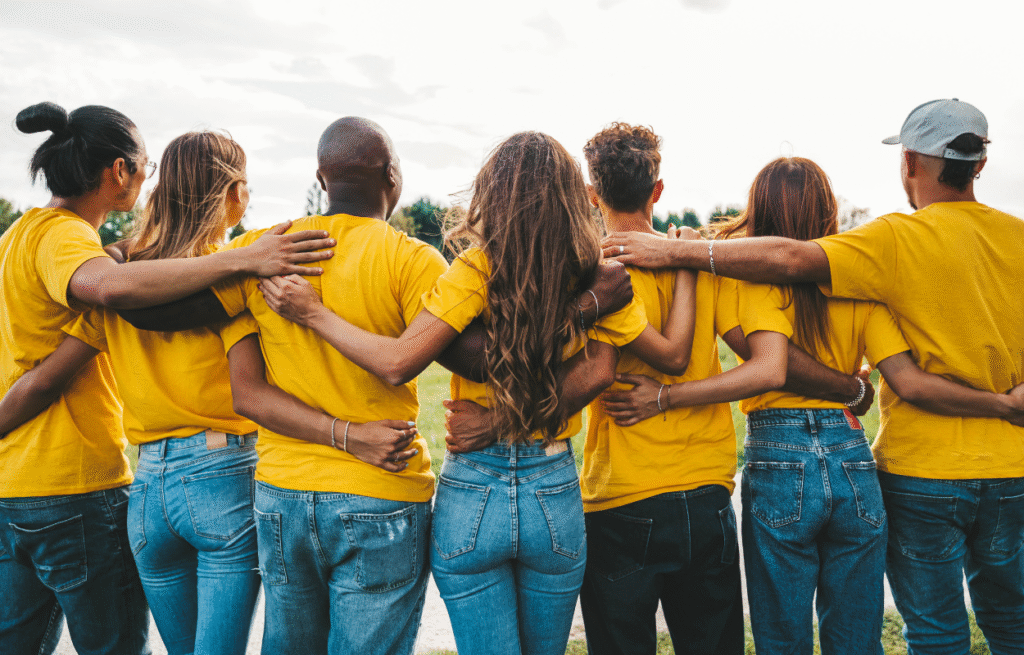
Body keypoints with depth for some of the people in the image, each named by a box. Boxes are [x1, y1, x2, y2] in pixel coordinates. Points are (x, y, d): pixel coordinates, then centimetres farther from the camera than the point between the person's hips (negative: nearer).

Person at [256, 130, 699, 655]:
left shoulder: (479, 269, -13)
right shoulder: (596, 280, -5)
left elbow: (397, 363, -18)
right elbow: (674, 355, 5)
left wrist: (311, 312, -6)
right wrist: (686, 267, 18)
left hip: (471, 492, -2)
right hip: (554, 492, 3)